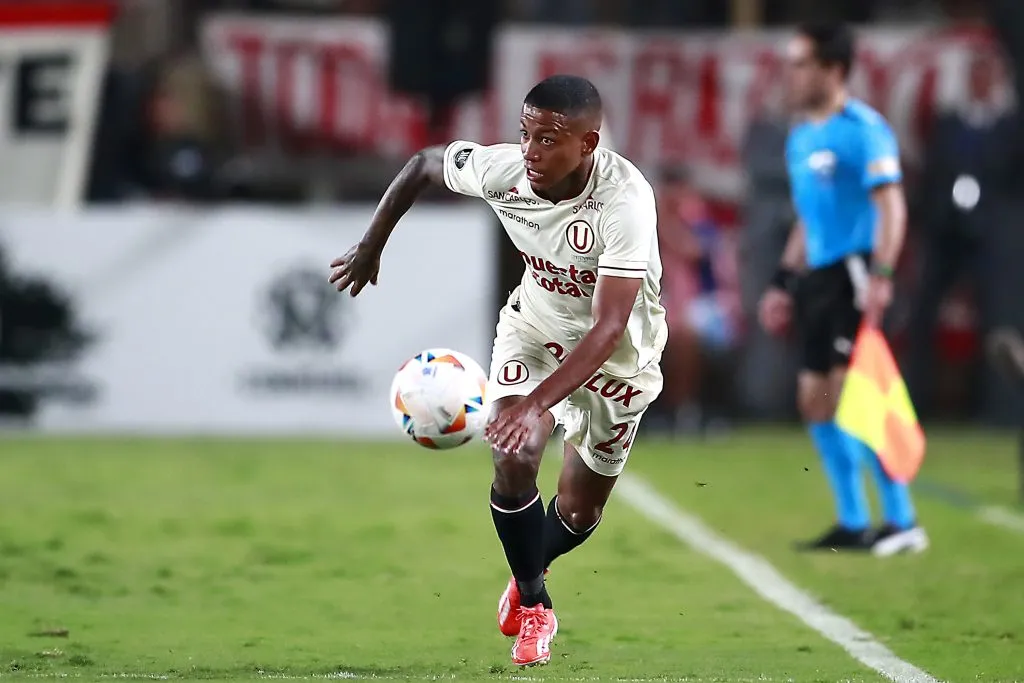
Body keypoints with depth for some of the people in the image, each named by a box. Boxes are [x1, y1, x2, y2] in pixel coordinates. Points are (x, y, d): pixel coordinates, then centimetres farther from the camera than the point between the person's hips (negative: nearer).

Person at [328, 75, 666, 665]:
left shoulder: (626, 202, -38)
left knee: (579, 515, 8)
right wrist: (371, 247, 7)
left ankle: (528, 572, 44)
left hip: (616, 352, -2)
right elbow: (424, 163, -2)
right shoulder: (501, 171, -25)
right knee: (514, 461, -20)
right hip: (534, 327, 2)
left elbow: (608, 328, -42)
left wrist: (539, 403, -53)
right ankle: (533, 606, 5)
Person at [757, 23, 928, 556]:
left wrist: (881, 274, -28)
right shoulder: (800, 138, 17)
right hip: (818, 275, 9)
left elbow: (891, 207, -18)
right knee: (814, 399, 7)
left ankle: (902, 521, -9)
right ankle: (853, 524, 15)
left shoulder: (862, 129, -11)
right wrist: (784, 283, 22)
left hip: (855, 271, -9)